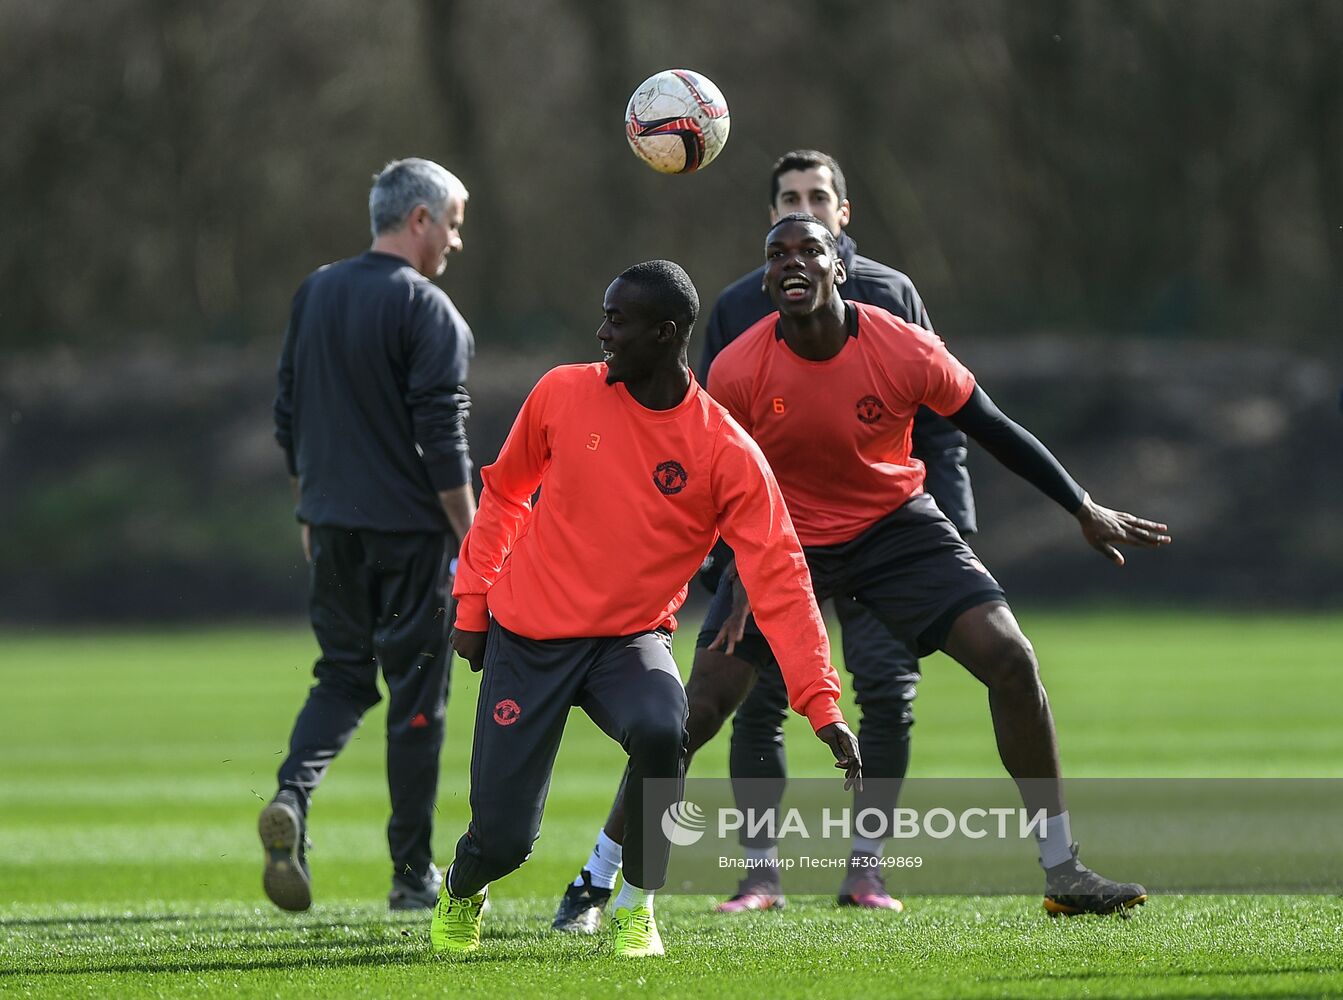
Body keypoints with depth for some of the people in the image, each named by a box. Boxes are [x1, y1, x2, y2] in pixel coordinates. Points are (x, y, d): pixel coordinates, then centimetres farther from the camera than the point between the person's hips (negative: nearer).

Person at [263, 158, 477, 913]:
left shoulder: (315, 294, 9)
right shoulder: (426, 310, -12)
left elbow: (289, 416, 14)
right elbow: (441, 434, -16)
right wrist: (470, 536, -11)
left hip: (333, 529, 6)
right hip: (411, 530, -6)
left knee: (343, 675, 15)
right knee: (417, 694, 3)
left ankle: (293, 795, -12)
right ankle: (415, 875, 8)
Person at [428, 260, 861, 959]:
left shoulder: (727, 453, -12)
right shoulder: (564, 395, -6)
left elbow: (778, 582, -14)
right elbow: (504, 494, 12)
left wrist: (823, 708, -21)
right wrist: (472, 604, 8)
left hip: (630, 639, -1)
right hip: (526, 639, 1)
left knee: (660, 730, -35)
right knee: (503, 841, -7)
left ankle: (638, 906, -10)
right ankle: (461, 896, 34)